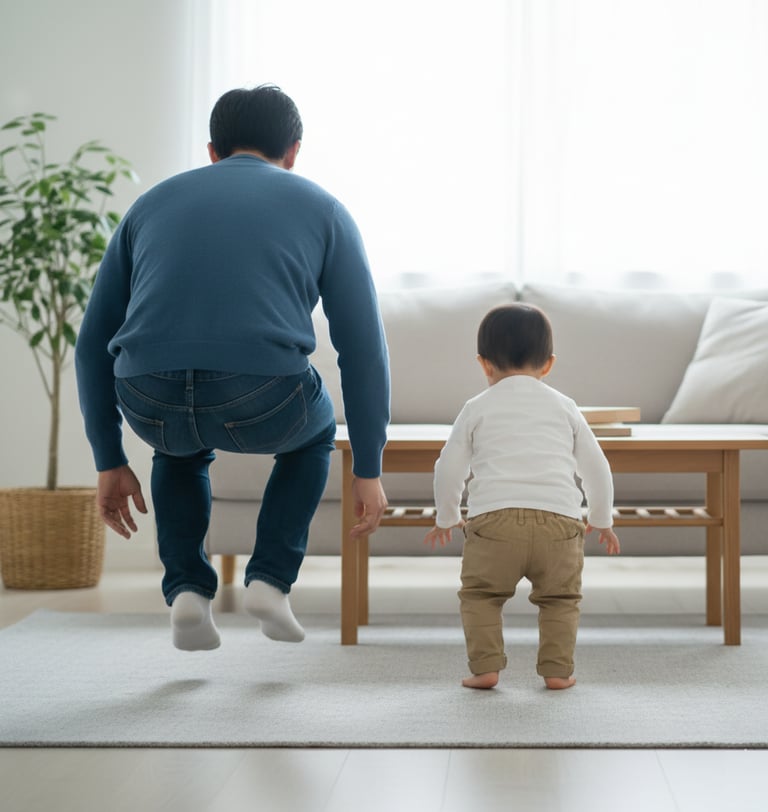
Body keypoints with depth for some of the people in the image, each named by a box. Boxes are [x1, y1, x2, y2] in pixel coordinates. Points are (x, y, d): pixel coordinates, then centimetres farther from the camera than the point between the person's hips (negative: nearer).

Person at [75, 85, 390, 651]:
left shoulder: (153, 204, 26)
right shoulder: (321, 208, 20)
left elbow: (95, 341, 26)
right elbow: (363, 346, 15)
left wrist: (110, 462, 33)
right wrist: (369, 470, 22)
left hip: (153, 405, 2)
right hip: (262, 404, -2)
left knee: (181, 448, 40)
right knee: (313, 430, 36)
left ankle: (187, 590, 19)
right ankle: (271, 578, 20)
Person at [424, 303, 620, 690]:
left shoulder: (478, 408, 14)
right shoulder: (563, 407, 19)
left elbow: (448, 468, 14)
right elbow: (596, 467, 21)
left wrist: (446, 518, 30)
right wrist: (601, 520, 34)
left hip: (494, 517, -1)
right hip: (559, 518, 1)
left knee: (480, 594, 14)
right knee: (560, 598, 18)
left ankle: (485, 666, 2)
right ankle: (557, 669, 8)